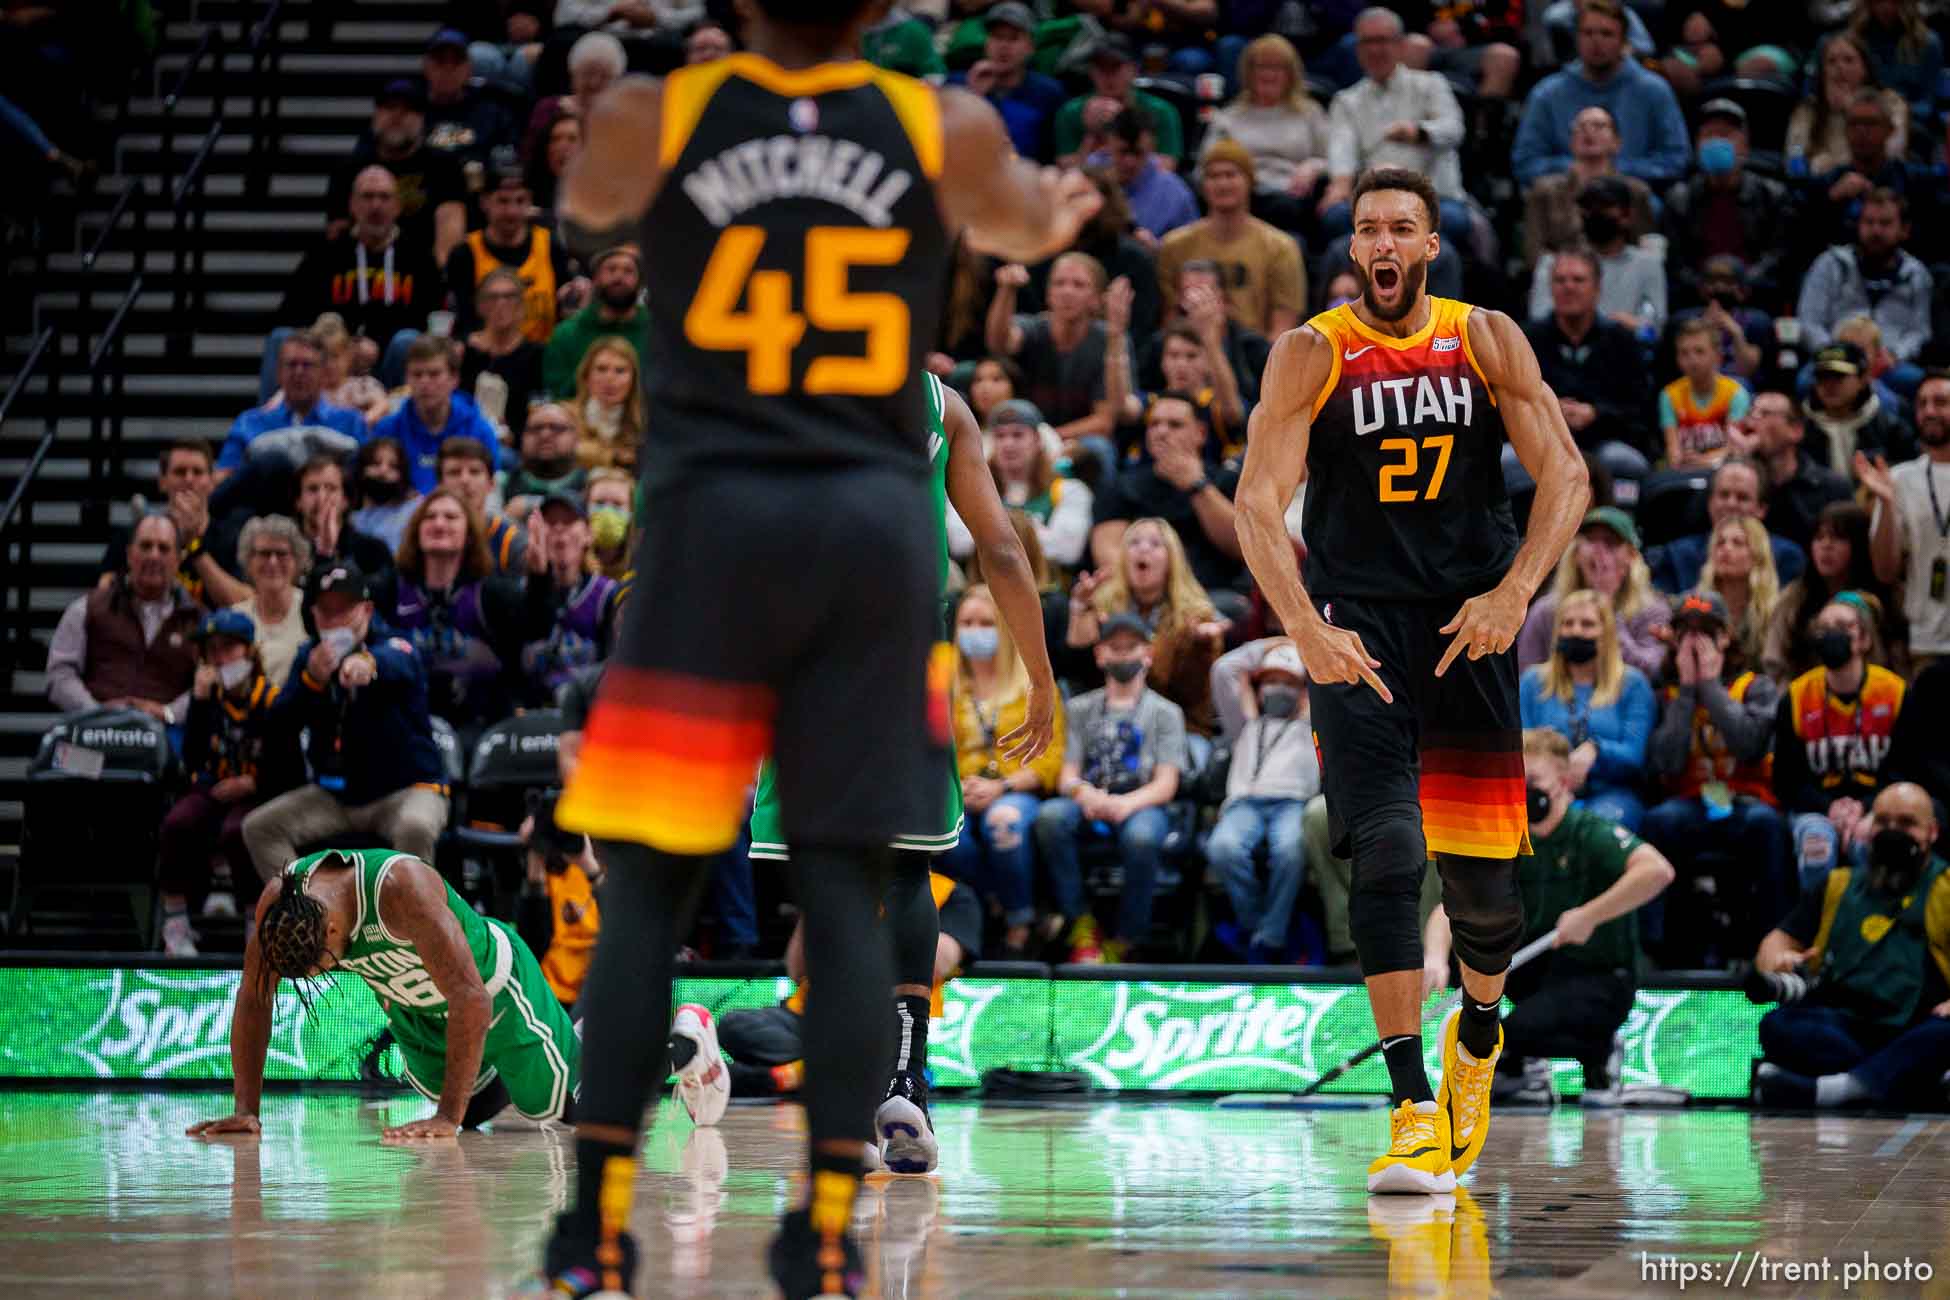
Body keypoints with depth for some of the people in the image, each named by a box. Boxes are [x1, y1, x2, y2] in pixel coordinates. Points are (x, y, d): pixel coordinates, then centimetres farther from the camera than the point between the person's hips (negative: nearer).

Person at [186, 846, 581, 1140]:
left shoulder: (401, 888, -44)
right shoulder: (278, 902, -28)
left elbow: (471, 999, -45)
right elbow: (253, 1000, -15)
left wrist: (448, 1117, -45)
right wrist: (245, 1110, -21)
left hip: (494, 985, -5)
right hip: (412, 1009, 5)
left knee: (559, 1110, 10)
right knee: (473, 1111, 22)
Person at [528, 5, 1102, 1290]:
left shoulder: (652, 121, 1)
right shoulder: (947, 131, 4)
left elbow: (586, 211, 25)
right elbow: (1028, 226, 28)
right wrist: (1066, 202, 52)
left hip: (712, 516, -1)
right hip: (876, 524, 1)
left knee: (649, 889, 5)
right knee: (844, 889, 3)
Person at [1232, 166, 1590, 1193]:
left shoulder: (1487, 342, 3)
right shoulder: (1311, 354, -2)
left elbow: (1565, 474, -1)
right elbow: (1258, 503, -10)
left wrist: (1512, 593, -17)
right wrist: (1305, 627, -25)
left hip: (1471, 623, 2)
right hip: (1357, 630, -2)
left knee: (1481, 872, 5)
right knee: (1386, 855, -17)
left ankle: (1477, 1031, 38)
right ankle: (1414, 1111, -19)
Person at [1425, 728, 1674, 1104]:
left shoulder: (1593, 833, -15)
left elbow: (1658, 870, -34)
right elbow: (1450, 909, -10)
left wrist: (1590, 915, -33)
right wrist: (1435, 958, -31)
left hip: (1600, 979, -6)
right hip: (1537, 971, 6)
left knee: (1521, 1032, -31)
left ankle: (1598, 1050, 3)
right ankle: (1510, 1065, 0)